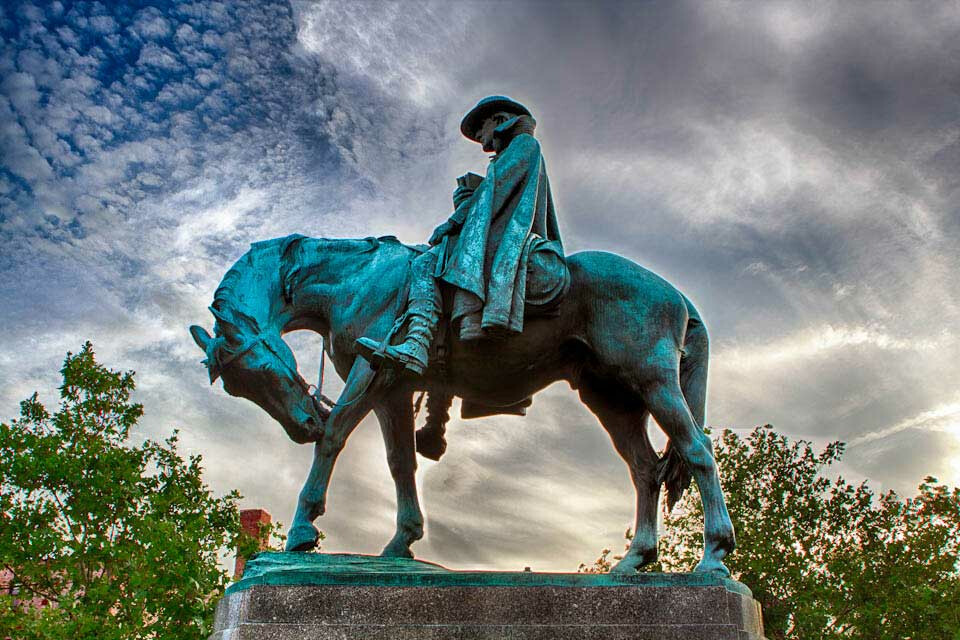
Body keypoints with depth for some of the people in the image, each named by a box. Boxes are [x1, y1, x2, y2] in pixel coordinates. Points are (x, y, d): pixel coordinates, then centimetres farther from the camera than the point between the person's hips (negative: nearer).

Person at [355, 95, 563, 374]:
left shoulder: (524, 143, 12)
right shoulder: (502, 164, 38)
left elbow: (497, 185, -5)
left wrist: (454, 221, -7)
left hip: (515, 234, -8)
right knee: (423, 264, -11)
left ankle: (470, 317, -48)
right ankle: (415, 346, -33)